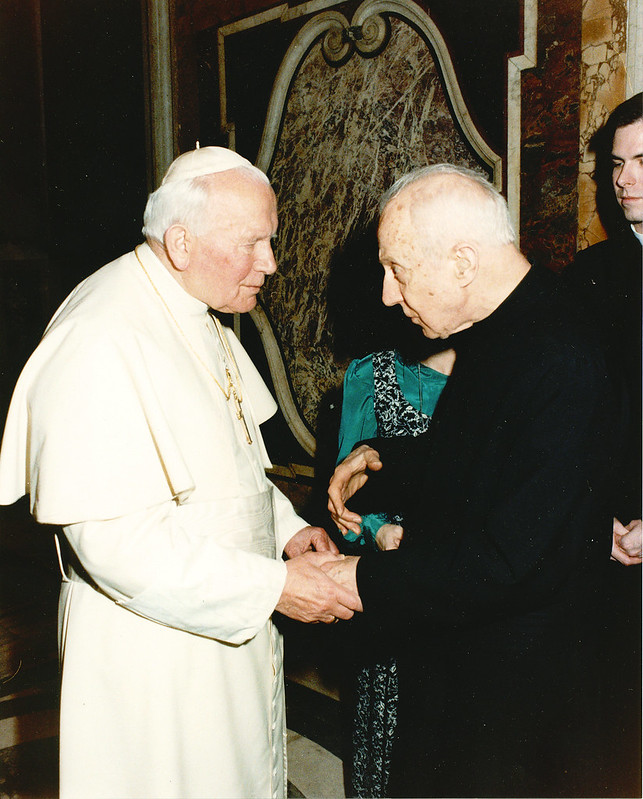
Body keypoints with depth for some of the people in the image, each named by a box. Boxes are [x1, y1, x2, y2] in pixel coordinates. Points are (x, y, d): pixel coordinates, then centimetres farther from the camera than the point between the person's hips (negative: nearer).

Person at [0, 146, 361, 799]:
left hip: (230, 627, 9)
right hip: (150, 648, -9)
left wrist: (286, 528, 1)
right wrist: (273, 587, -25)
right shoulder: (100, 344, -25)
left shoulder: (199, 318, 8)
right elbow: (114, 535, -29)